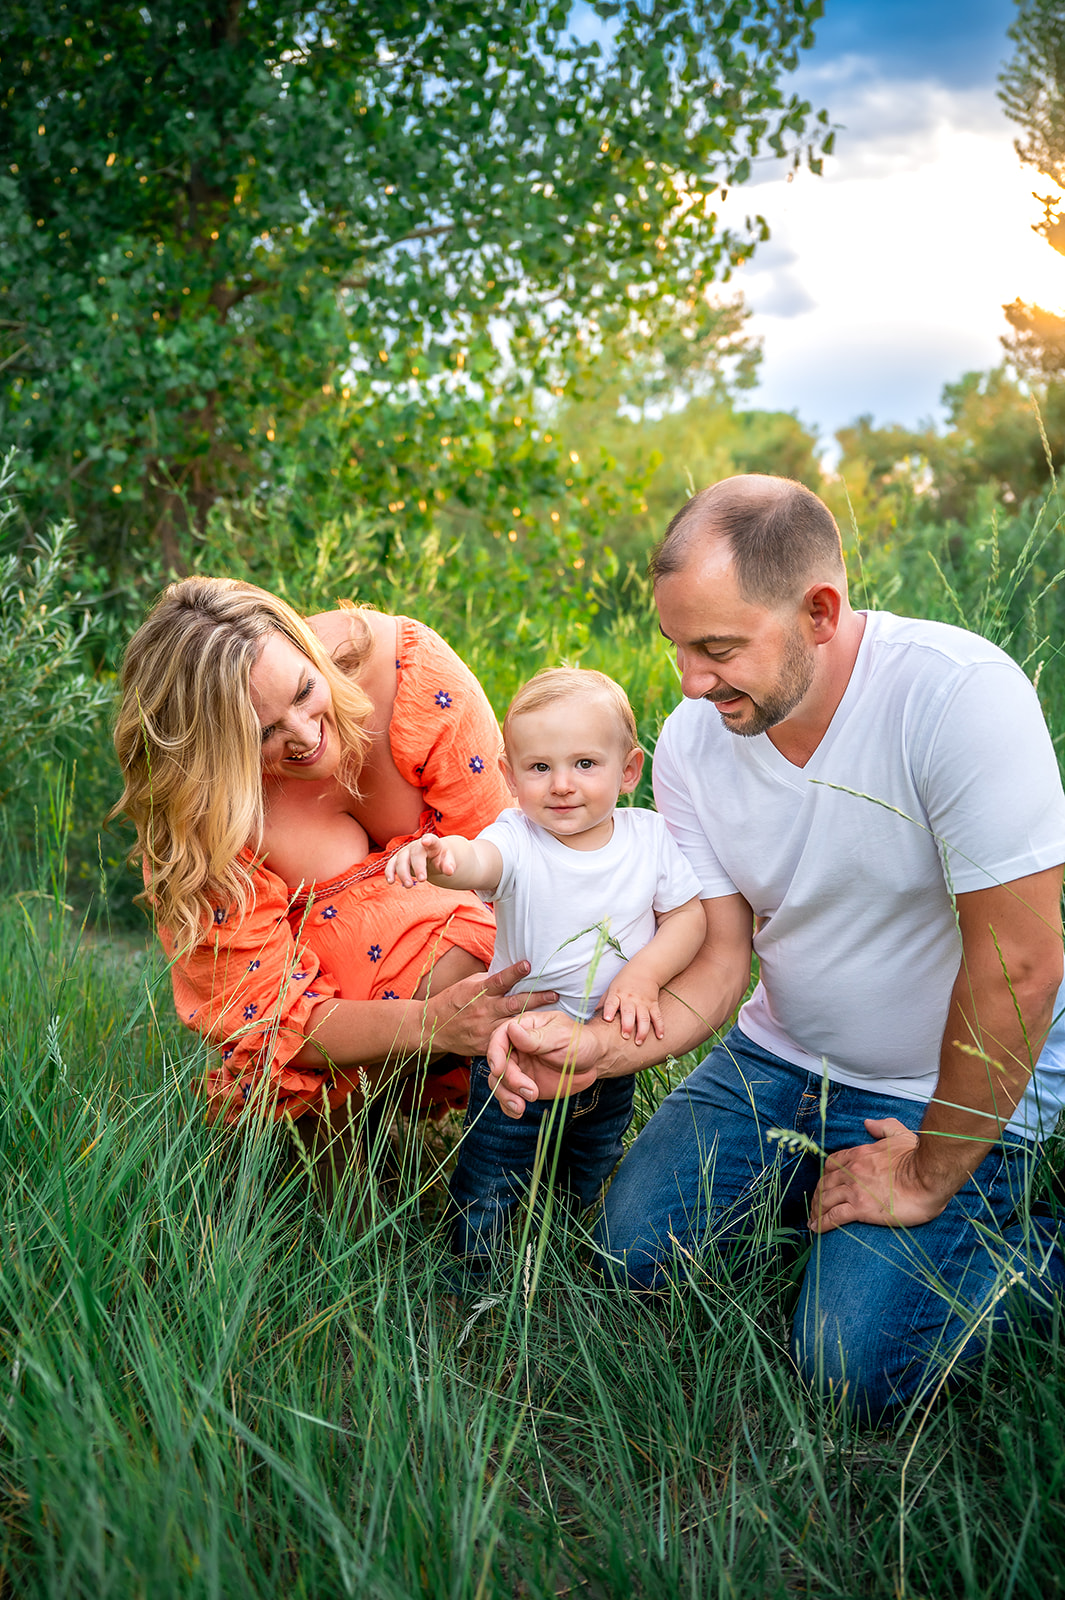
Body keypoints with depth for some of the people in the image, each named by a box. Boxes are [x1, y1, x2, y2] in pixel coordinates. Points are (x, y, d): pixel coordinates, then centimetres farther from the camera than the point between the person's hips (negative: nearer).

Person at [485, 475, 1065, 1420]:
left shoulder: (958, 693, -29)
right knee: (634, 1249, -3)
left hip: (961, 1087, -5)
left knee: (853, 1368, -15)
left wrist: (928, 1177, -18)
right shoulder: (692, 741, -9)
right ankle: (810, 1191, 21)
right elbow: (718, 961, -6)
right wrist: (595, 1047, -25)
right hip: (783, 1057, 6)